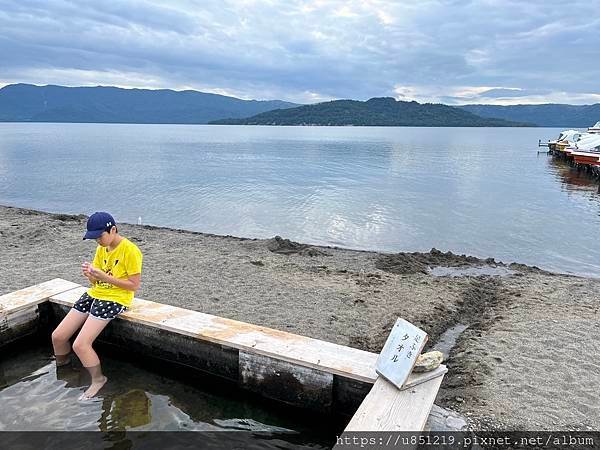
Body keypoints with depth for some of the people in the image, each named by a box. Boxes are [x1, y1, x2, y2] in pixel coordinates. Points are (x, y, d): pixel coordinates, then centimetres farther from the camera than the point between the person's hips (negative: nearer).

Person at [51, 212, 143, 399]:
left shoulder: (130, 250, -16)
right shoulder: (101, 249, 9)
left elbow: (134, 285, -16)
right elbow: (95, 281, 13)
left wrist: (105, 277, -22)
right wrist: (90, 274, -11)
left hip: (115, 299, -8)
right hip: (94, 294, 8)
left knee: (80, 345, -17)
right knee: (57, 336, 3)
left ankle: (98, 379, 9)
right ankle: (61, 367, 33)